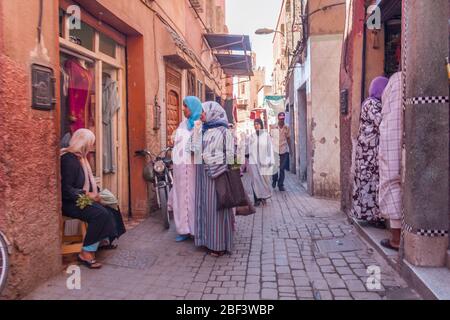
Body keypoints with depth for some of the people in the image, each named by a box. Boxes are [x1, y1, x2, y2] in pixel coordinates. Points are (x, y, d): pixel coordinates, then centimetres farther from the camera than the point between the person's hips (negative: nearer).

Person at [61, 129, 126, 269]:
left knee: (110, 208, 2)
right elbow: (65, 189, -23)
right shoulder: (68, 159, -18)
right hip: (69, 203, -10)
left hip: (80, 199, 10)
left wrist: (94, 192, 1)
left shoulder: (79, 157, 13)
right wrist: (86, 195, -23)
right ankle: (86, 253, -21)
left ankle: (102, 241, 14)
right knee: (100, 213, -27)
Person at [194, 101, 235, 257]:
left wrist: (225, 175, -13)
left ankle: (219, 244, 7)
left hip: (217, 173, -7)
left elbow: (229, 155, -9)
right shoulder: (205, 131, 14)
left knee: (217, 206, -2)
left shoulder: (223, 131, -6)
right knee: (206, 206, 10)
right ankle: (209, 239, 20)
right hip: (204, 174, 7)